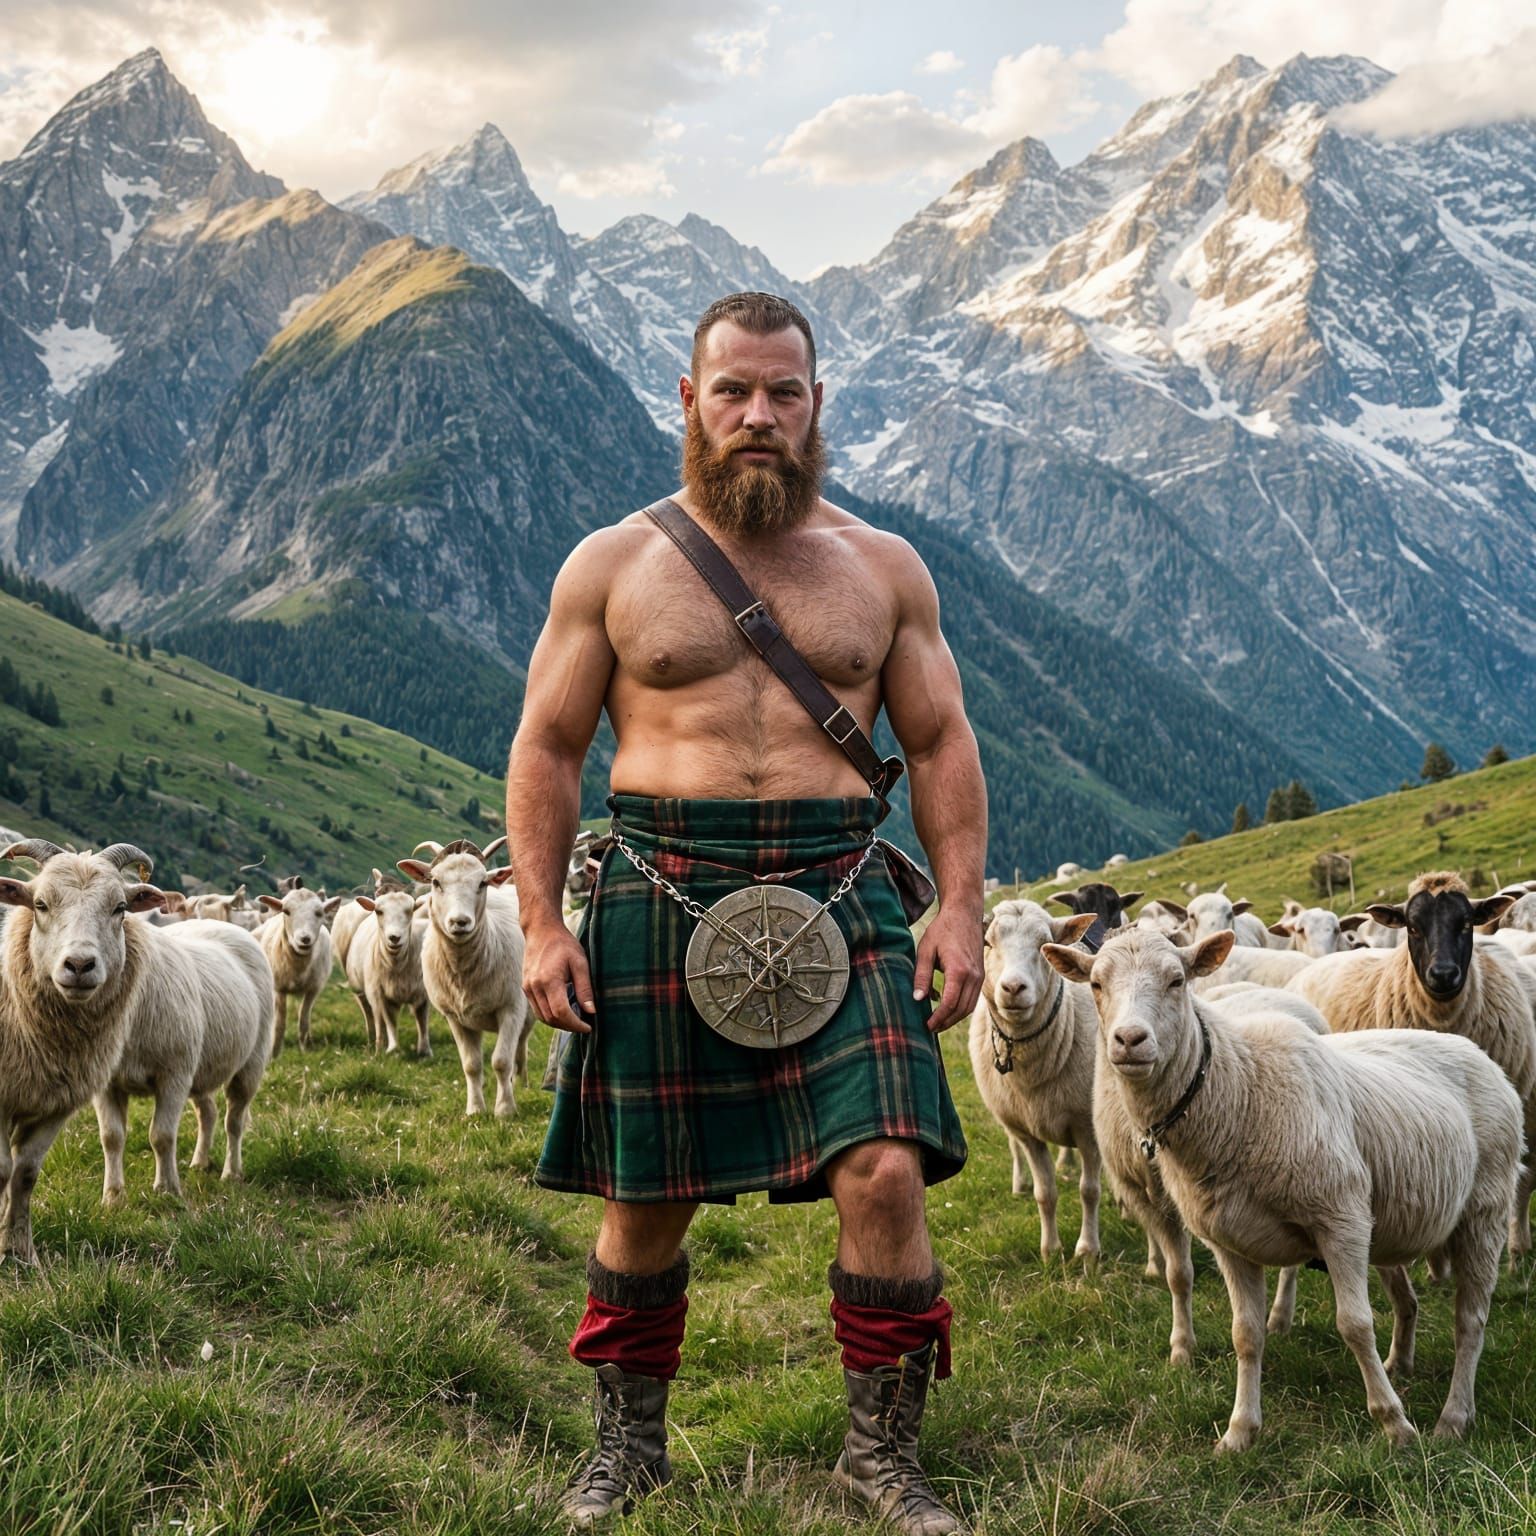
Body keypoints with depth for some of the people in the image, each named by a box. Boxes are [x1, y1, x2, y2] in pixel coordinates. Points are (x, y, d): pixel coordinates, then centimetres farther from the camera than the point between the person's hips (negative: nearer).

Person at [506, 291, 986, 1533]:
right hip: (661, 896, 0)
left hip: (839, 898, 1)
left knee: (886, 1171, -11)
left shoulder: (883, 569, 11)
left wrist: (961, 906, 0)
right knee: (647, 1196, 8)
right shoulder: (613, 566, 7)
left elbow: (941, 745, 12)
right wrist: (542, 924, -3)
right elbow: (546, 752, 6)